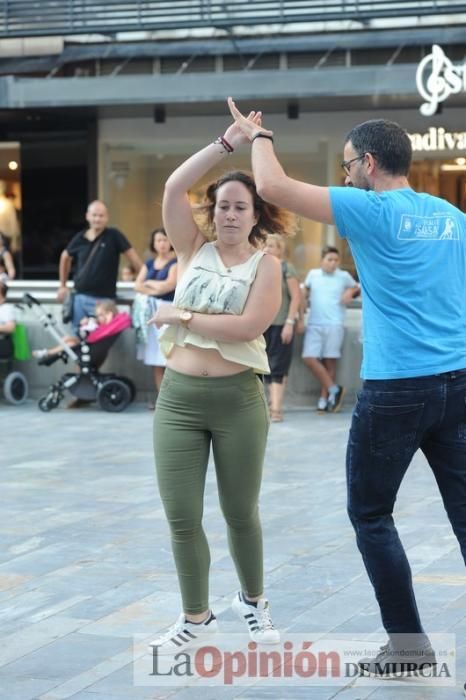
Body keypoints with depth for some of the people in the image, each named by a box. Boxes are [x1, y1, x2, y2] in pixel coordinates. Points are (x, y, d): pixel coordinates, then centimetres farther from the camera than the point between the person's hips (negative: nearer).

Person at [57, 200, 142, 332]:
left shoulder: (114, 236, -7)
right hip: (80, 298, 5)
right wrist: (62, 285, 23)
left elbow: (133, 258, -6)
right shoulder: (80, 238, 5)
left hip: (103, 299, -4)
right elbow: (65, 257, 22)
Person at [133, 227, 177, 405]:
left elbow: (168, 285, -11)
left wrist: (149, 283, 4)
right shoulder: (149, 263, 17)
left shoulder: (175, 263, 0)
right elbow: (138, 285, 8)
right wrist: (156, 289, -6)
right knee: (156, 359, 4)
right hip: (150, 311, 6)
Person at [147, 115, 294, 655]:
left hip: (238, 400, -2)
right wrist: (227, 143, -9)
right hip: (178, 397, 2)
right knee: (181, 517, 2)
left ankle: (252, 601, 35)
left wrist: (183, 316, -10)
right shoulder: (193, 249, 6)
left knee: (241, 512, 11)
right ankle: (196, 617, 18)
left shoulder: (266, 265, -2)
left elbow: (248, 326, -16)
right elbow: (174, 187, -6)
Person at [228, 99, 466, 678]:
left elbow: (273, 187, -9)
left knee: (370, 513, 9)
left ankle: (409, 643, 9)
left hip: (398, 387, -6)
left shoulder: (373, 211, -7)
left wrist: (258, 136, 8)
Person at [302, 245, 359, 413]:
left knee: (330, 361, -1)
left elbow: (357, 288, 21)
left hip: (334, 325, -2)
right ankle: (334, 389, 0)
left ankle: (324, 398, 8)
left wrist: (350, 293, 0)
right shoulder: (313, 274, 9)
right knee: (309, 358, -10)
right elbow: (304, 291, 23)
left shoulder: (344, 276, 5)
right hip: (314, 324, 2)